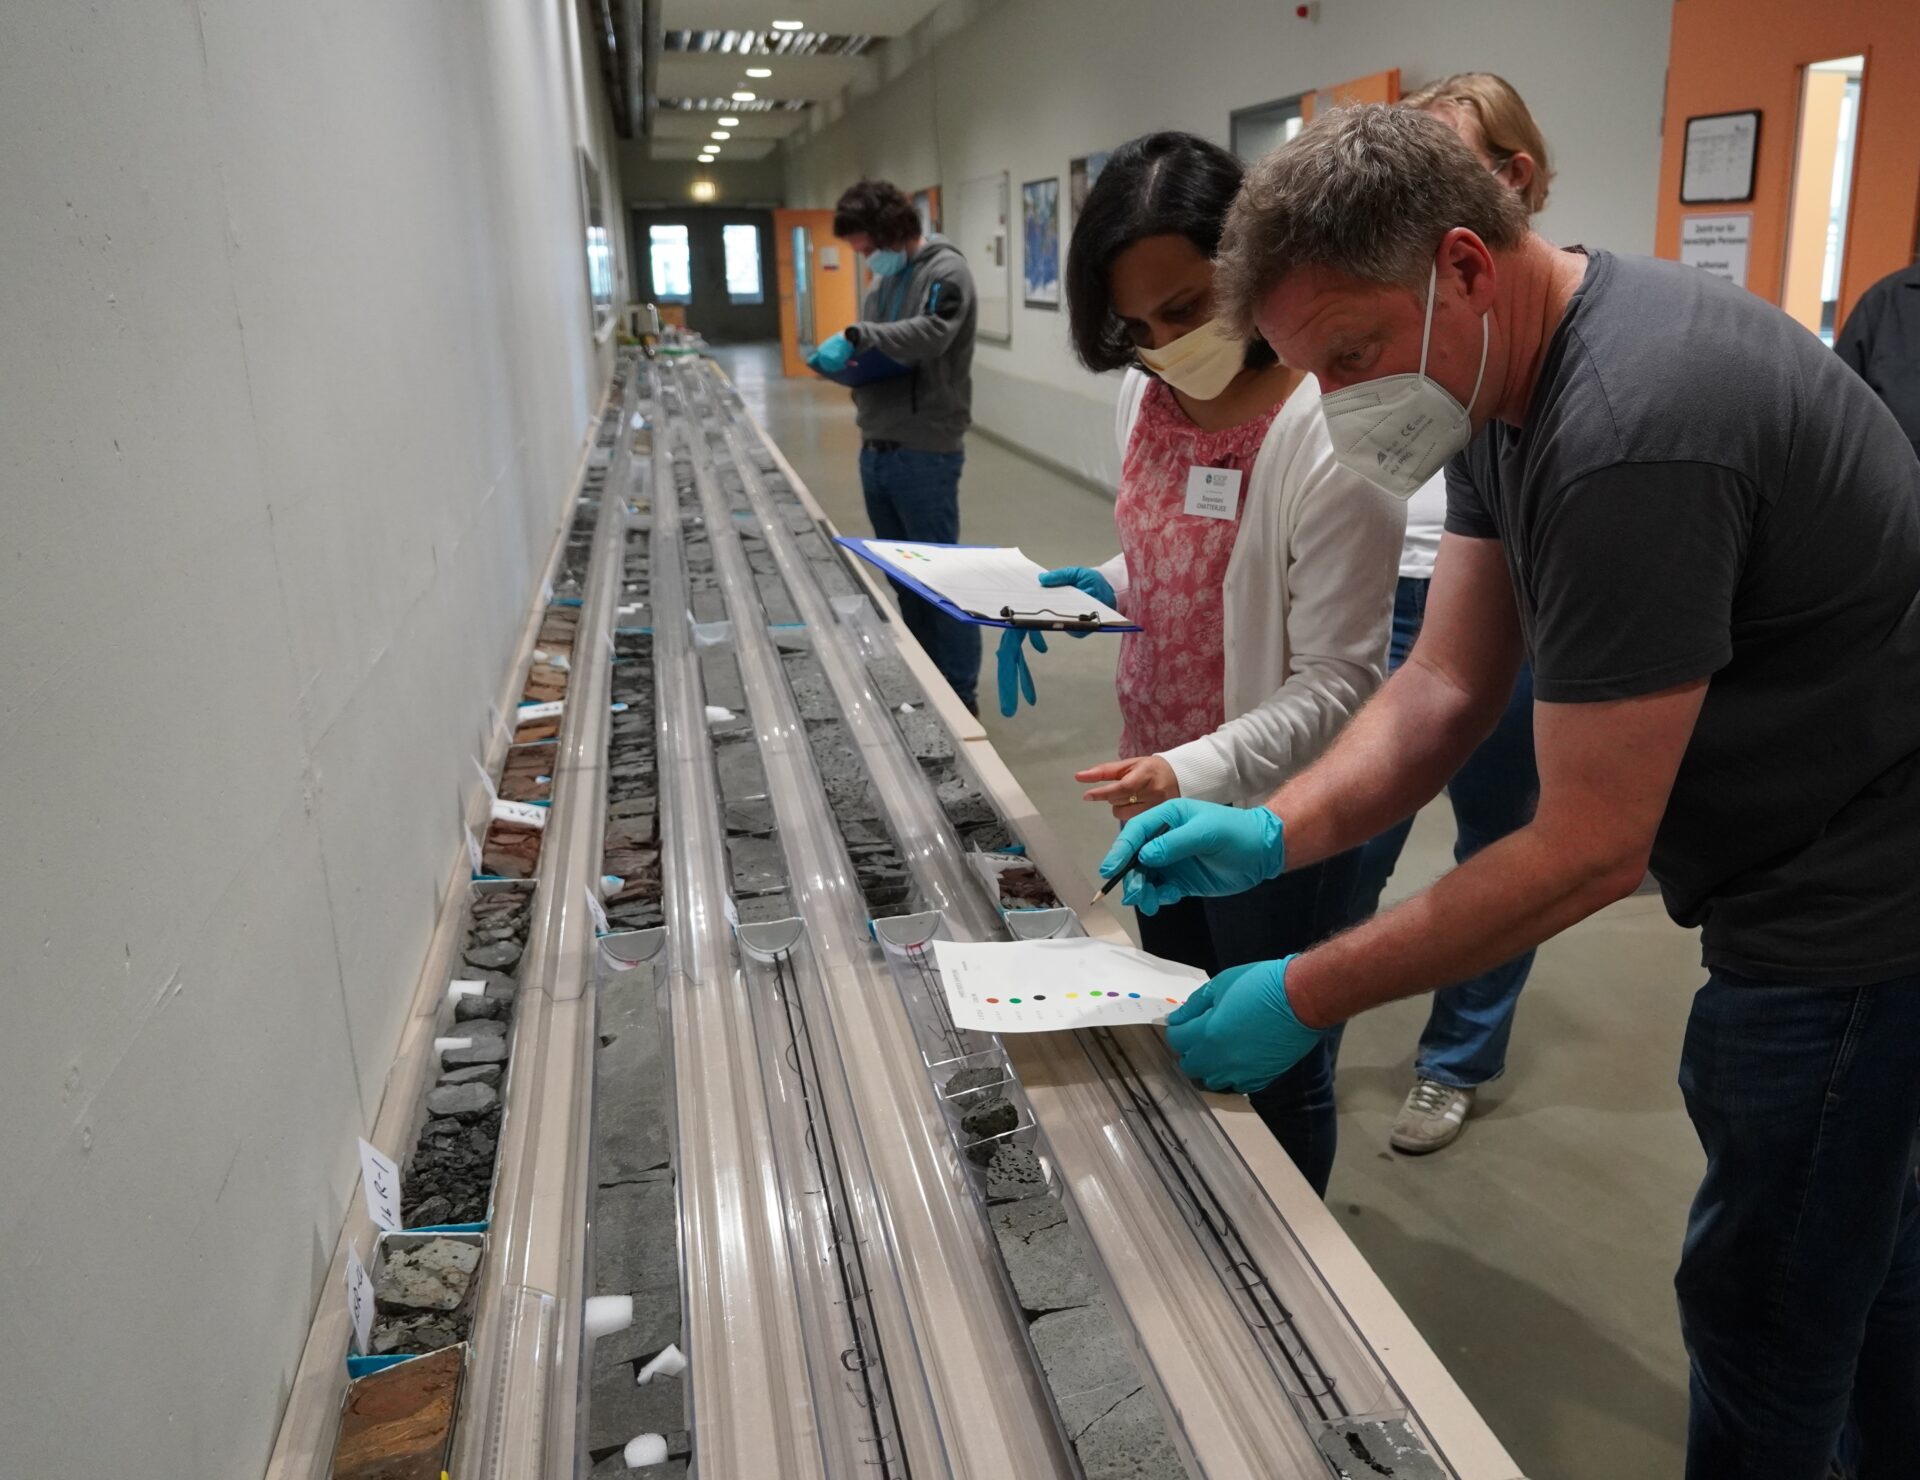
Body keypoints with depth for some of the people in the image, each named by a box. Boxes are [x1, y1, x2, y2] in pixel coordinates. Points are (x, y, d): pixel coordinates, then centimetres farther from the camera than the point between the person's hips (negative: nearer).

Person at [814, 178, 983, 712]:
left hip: (923, 452, -8)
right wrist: (849, 360, 4)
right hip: (877, 448, 8)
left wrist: (857, 335, -30)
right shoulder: (886, 278, 17)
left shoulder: (945, 271, -8)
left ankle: (960, 696, 7)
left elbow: (930, 334, -25)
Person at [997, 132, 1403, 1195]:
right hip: (1160, 793, 8)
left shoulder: (1327, 437, -23)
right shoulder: (1148, 398, 1)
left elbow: (1337, 682, -21)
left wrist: (1201, 770, -34)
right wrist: (1094, 589, -2)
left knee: (1273, 1071, 12)